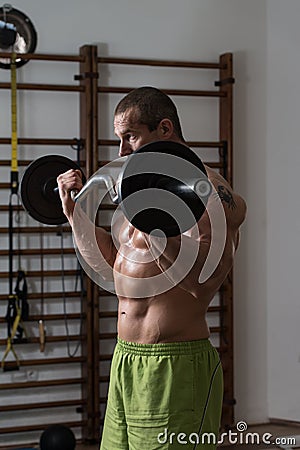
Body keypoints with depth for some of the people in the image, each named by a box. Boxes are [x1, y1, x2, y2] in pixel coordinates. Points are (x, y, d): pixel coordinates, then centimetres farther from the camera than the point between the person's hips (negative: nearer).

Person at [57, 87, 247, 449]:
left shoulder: (207, 191, -14)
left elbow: (205, 280, -26)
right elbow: (111, 262, 24)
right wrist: (73, 209, 22)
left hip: (174, 368, -9)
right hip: (126, 361, 10)